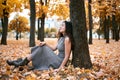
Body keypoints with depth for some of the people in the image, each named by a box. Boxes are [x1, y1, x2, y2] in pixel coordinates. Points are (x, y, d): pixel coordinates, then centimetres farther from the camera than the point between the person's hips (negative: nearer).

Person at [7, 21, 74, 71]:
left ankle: (22, 63, -8)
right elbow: (54, 48, 19)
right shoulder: (61, 38, 13)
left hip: (60, 62, -9)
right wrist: (45, 44, 4)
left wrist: (60, 68, -23)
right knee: (41, 47, 1)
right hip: (58, 60, 9)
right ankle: (23, 61, -1)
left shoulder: (67, 39, -17)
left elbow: (67, 56, -20)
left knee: (42, 49, -15)